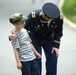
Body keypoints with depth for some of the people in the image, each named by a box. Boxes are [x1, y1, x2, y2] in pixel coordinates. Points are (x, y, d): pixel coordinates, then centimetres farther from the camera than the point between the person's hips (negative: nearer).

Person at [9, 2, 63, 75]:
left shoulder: (59, 18, -27)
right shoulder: (33, 16, -36)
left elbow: (58, 33, -7)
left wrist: (56, 46, -11)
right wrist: (12, 34, -45)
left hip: (48, 37, 3)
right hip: (35, 37, -2)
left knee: (52, 58, 1)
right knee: (36, 58, -9)